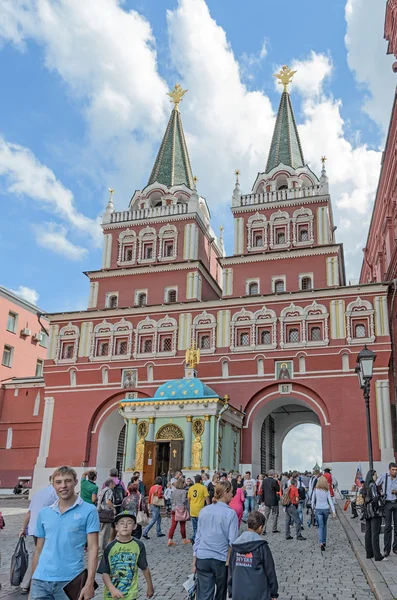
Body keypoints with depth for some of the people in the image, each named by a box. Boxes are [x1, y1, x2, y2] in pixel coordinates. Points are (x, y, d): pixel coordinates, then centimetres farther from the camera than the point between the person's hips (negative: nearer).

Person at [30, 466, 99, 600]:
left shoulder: (89, 510, -5)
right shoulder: (44, 513, 8)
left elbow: (92, 548, -8)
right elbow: (39, 550, 14)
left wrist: (89, 583, -15)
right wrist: (33, 580, 13)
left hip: (70, 581, -3)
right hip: (41, 580, 3)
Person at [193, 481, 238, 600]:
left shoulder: (204, 511, 3)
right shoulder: (230, 513, -11)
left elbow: (198, 537, 8)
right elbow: (233, 541, -10)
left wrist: (194, 561, 14)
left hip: (203, 559, 3)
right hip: (222, 559, -3)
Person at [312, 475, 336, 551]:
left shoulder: (315, 490, -5)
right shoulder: (327, 491, -1)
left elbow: (313, 500, 2)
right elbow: (330, 501, -3)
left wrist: (313, 508, 18)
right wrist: (334, 512, -3)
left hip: (318, 509, -2)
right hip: (326, 509, 2)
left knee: (320, 526, -1)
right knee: (324, 525, 20)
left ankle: (321, 543, -16)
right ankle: (324, 541, 24)